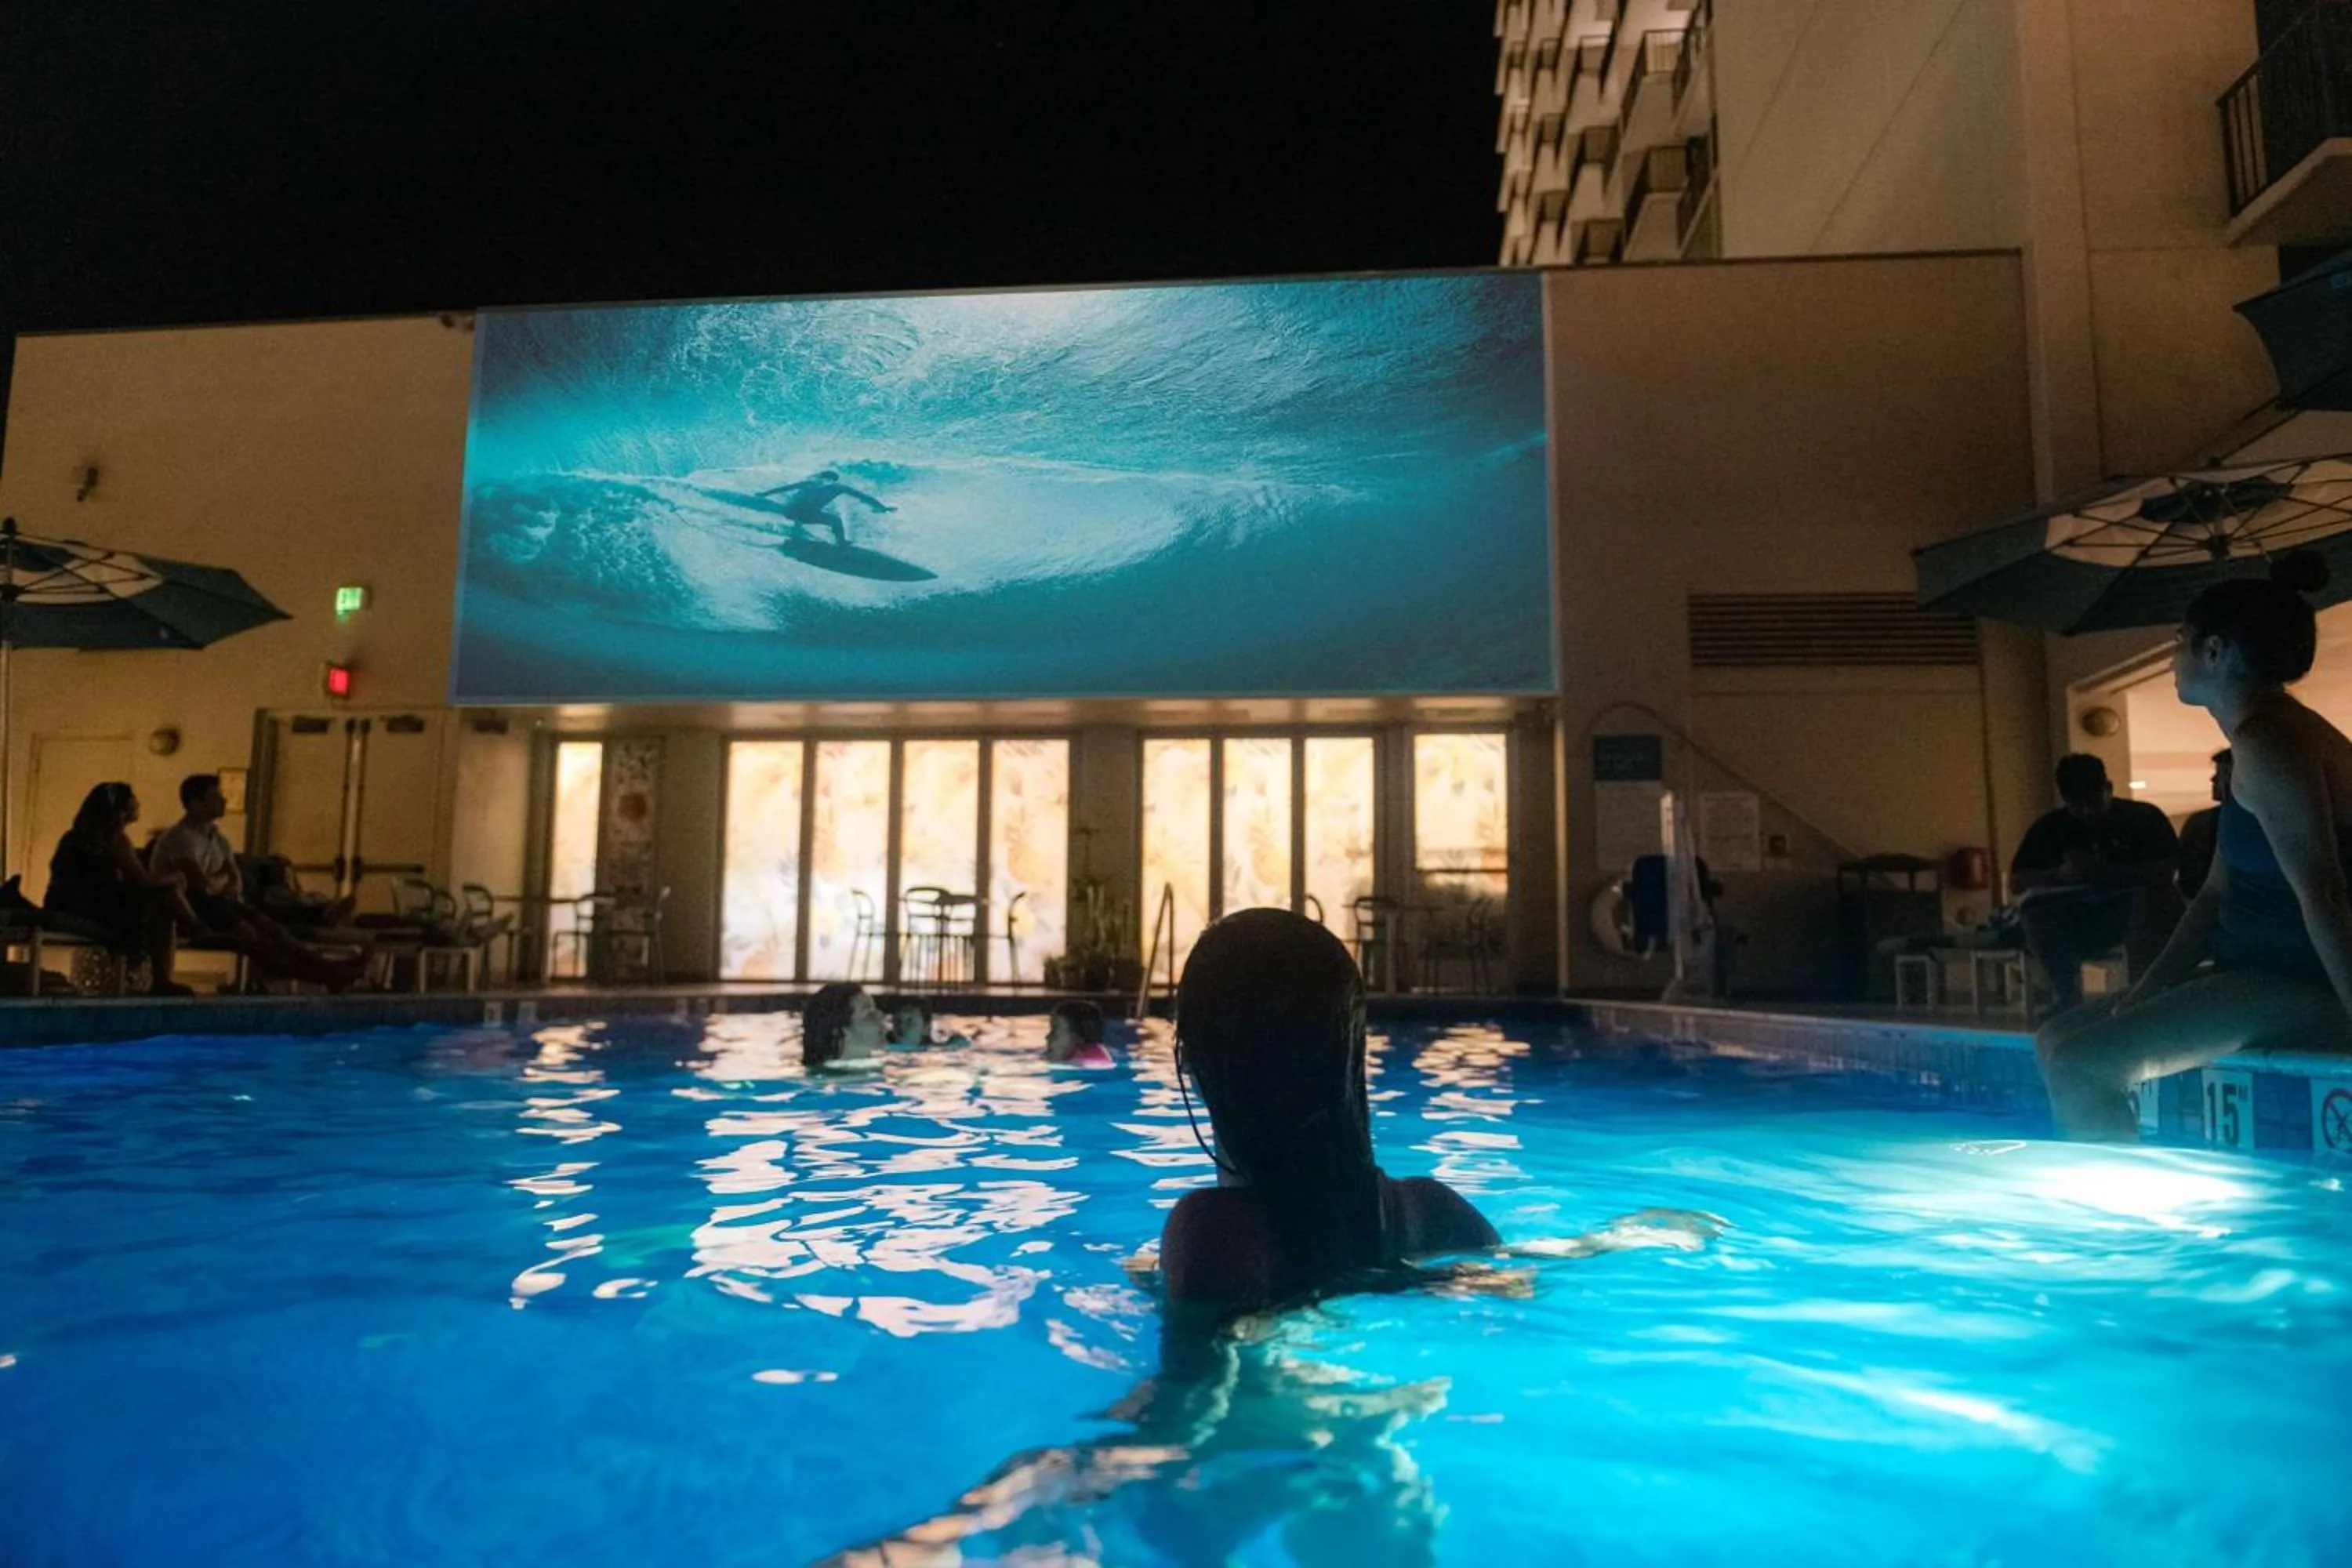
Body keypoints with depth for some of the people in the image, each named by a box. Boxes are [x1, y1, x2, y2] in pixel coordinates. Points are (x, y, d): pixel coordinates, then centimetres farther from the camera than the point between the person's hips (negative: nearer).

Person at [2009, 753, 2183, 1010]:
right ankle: (2066, 1000, -22)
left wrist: (2108, 871, -26)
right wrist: (2059, 875, -22)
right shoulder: (2051, 827, 3)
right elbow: (2016, 880, -4)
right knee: (2033, 905, -26)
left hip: (2129, 916, -2)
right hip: (2073, 925, 2)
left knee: (2149, 895, -32)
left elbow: (2167, 871, -14)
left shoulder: (2143, 816, -1)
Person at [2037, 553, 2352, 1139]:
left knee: (2077, 1067, -21)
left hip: (2300, 991, -11)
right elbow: (2217, 894, 14)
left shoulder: (2270, 743, -16)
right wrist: (2143, 995, 6)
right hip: (2259, 974, 11)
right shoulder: (2264, 737, 17)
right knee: (2056, 1039, 11)